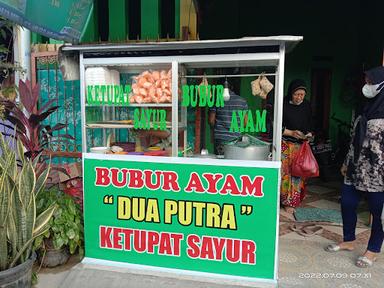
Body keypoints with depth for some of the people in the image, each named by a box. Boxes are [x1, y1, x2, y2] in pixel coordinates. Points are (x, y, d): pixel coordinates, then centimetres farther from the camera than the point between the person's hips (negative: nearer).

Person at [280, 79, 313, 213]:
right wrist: (291, 133, -19)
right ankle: (287, 201, 9)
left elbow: (309, 124, 16)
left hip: (300, 145, 4)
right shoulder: (283, 105, -9)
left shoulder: (307, 106, 6)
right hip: (285, 143, -4)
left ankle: (293, 200, 18)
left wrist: (309, 134, -3)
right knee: (285, 172, -5)